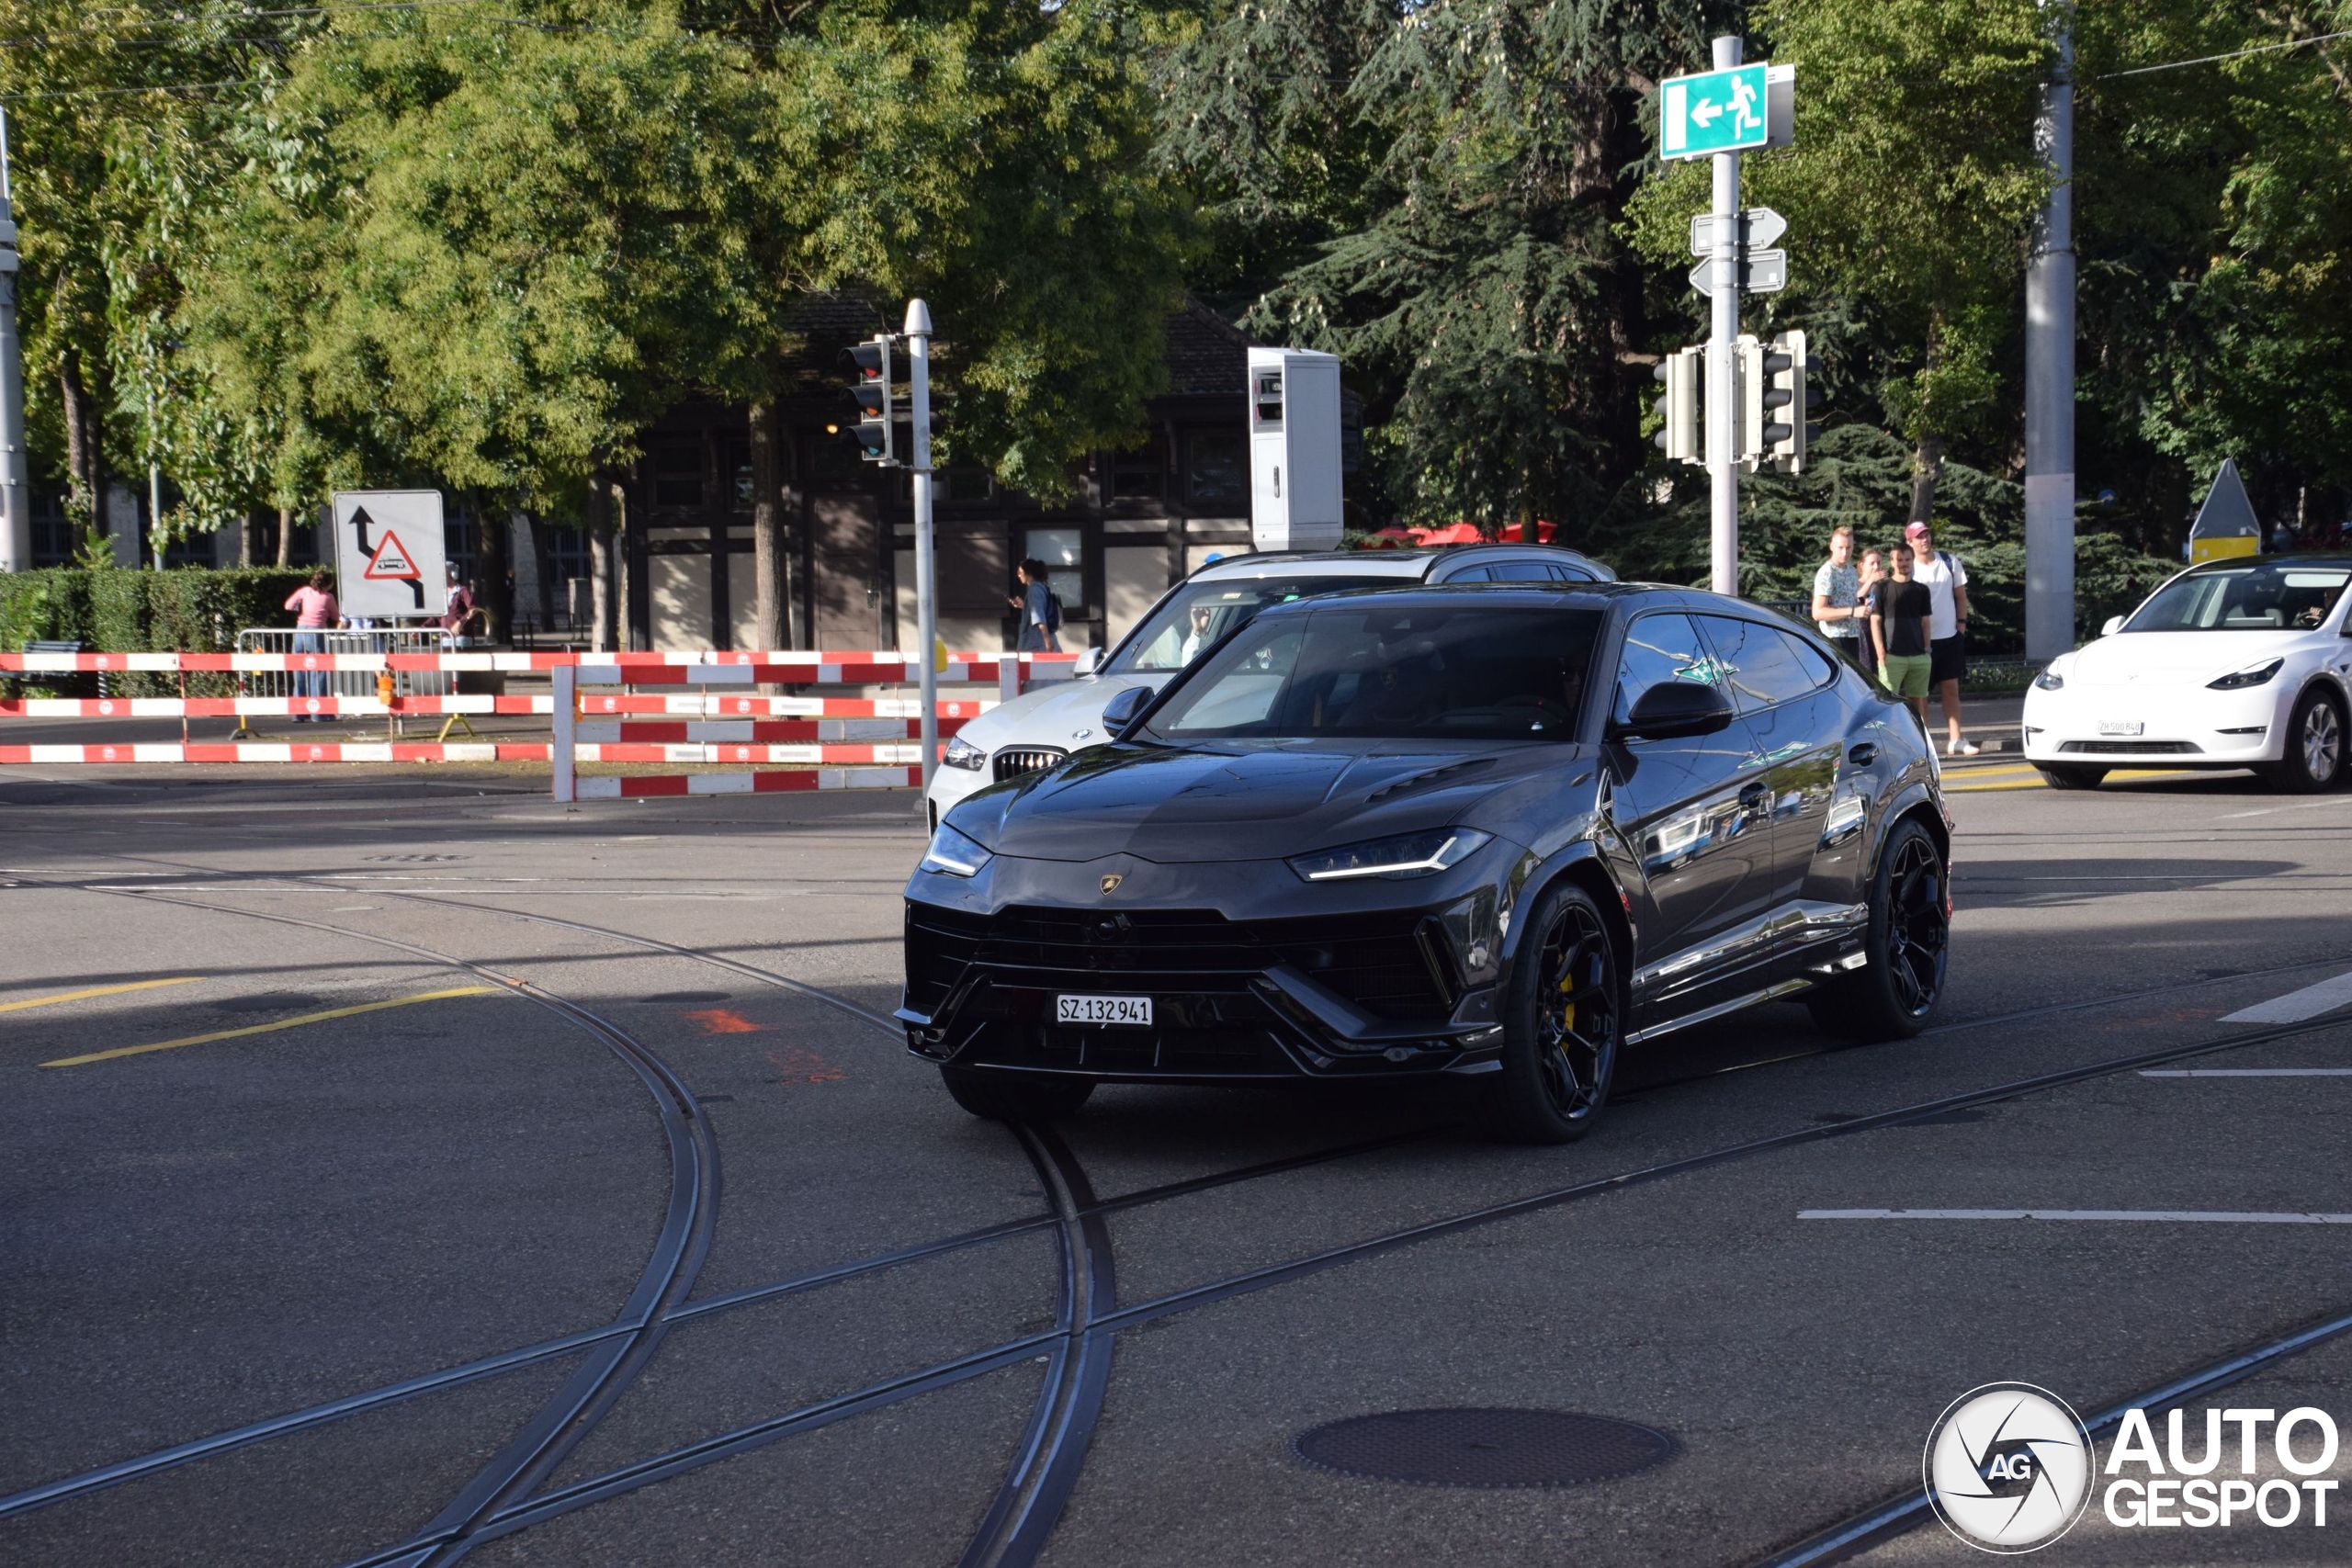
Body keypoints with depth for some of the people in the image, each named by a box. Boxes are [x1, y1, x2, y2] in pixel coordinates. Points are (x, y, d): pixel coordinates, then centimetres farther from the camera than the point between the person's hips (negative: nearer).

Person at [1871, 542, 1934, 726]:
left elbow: (1925, 622, 15)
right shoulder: (1883, 588, 2)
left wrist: (1927, 650, 6)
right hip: (1892, 656, -3)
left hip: (1919, 656, 3)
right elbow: (1875, 622, 0)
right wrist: (1881, 653, -8)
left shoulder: (1921, 590, 11)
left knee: (1917, 700, 7)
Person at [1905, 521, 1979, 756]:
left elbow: (1960, 594, 12)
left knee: (1951, 688, 6)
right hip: (1921, 639, -3)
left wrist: (1961, 622, 2)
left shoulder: (1950, 561, 4)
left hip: (1950, 636, 4)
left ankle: (1955, 740, 8)